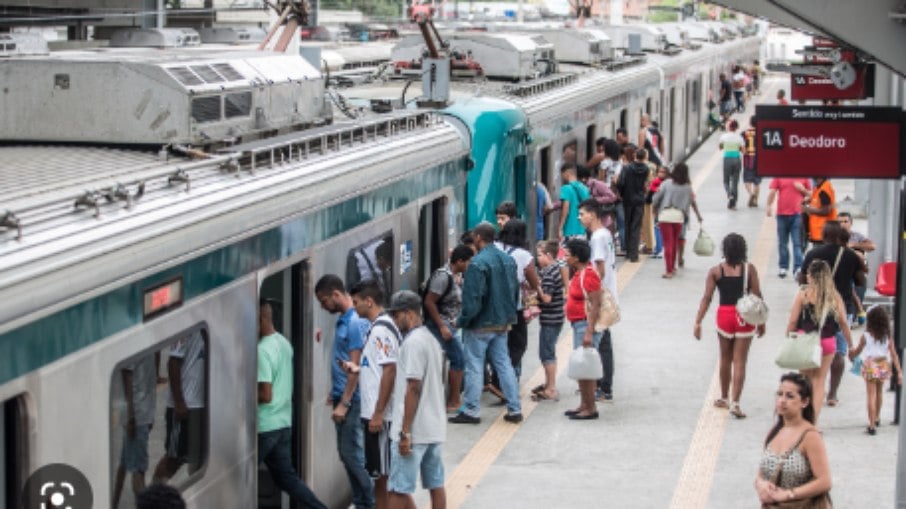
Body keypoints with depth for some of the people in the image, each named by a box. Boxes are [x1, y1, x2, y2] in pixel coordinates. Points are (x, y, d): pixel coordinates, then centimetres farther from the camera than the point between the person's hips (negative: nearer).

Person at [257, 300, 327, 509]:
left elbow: (265, 395, -23)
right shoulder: (284, 343, 9)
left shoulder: (262, 351, -20)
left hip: (264, 427, -9)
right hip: (284, 423, 9)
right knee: (287, 477, 13)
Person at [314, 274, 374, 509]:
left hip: (352, 400, -10)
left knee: (352, 454, -7)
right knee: (346, 453, 12)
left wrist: (344, 403, -19)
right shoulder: (342, 319, 12)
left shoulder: (355, 323, -17)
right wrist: (334, 392, 19)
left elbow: (355, 367, -19)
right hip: (342, 395, 10)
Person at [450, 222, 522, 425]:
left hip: (480, 324, -7)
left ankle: (471, 411, 6)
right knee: (504, 364, 12)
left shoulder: (478, 263, -20)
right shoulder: (508, 260, 6)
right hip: (502, 323, 7)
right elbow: (515, 292, 15)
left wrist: (462, 321, -10)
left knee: (474, 367, 2)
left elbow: (472, 298, -22)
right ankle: (514, 409, 12)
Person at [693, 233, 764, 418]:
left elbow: (707, 298, -7)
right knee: (740, 362, 0)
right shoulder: (749, 269, -4)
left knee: (725, 359, 18)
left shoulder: (715, 271, -2)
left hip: (724, 316, 1)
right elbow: (757, 296, -4)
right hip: (745, 318, -1)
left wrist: (698, 322, -5)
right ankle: (735, 403, -8)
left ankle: (724, 398, 31)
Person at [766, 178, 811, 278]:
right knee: (782, 243, 11)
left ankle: (797, 269, -13)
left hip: (797, 214, -1)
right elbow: (772, 191, 3)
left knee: (797, 243, -8)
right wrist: (769, 206, -6)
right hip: (782, 213, 1)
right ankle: (783, 268, 21)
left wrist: (802, 189, -8)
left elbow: (810, 194, 11)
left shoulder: (804, 177, 4)